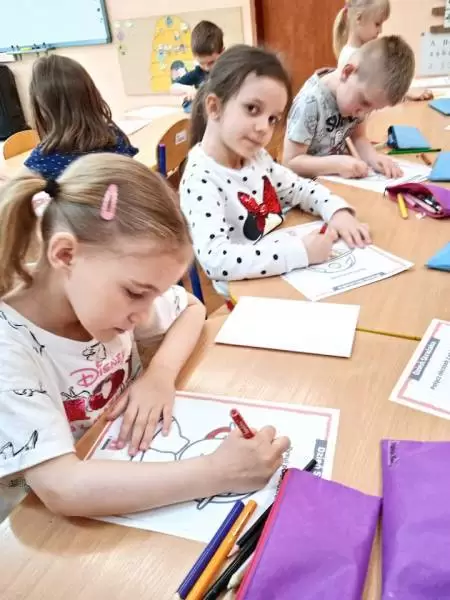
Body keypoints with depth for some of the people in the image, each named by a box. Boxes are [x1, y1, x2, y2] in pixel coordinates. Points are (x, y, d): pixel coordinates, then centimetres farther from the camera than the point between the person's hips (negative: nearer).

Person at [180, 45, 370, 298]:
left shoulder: (255, 156, 1)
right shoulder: (200, 180, -21)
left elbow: (300, 188, 15)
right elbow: (215, 260, -33)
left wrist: (337, 210, -4)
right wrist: (300, 251, -32)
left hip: (289, 273, 7)